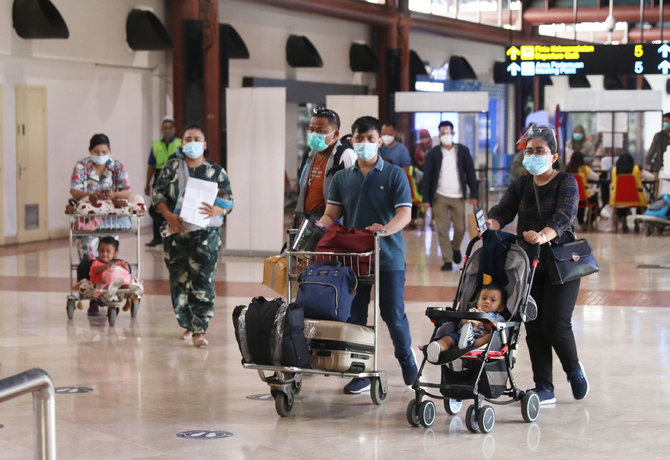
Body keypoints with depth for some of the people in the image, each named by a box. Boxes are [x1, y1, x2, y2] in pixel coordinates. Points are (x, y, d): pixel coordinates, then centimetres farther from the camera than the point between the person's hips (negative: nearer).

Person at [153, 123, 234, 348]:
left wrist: (217, 210, -21)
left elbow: (229, 200, 2)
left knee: (203, 281, -11)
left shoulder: (216, 172, 7)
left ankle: (200, 330, -12)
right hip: (176, 232, 2)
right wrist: (169, 215, -13)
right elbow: (158, 193, 4)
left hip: (205, 234, -2)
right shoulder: (172, 167, 9)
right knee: (179, 280, 6)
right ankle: (188, 325, 20)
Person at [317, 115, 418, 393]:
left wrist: (386, 229, -30)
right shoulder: (342, 178, 11)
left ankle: (406, 358, 26)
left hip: (388, 256, -3)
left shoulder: (394, 175, 1)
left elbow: (404, 213, -10)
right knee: (354, 315, 2)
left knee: (393, 314, 1)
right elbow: (331, 214, 7)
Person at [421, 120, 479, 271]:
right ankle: (447, 260, 3)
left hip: (458, 197, 1)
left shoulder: (463, 151, 4)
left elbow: (470, 173, 6)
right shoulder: (433, 153, 1)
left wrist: (474, 195, -1)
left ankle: (455, 248, 33)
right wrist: (426, 199, -4)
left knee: (460, 228, 3)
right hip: (440, 197, -1)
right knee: (442, 229, -3)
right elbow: (427, 177, 2)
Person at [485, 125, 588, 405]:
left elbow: (563, 216, -21)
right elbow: (503, 210, -5)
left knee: (556, 324, -11)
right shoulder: (521, 185, 10)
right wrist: (491, 223, -29)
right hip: (529, 264, 5)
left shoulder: (566, 182, -4)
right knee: (534, 327, 2)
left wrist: (543, 235, -41)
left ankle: (574, 370, 17)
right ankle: (544, 388, 9)